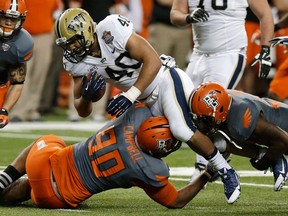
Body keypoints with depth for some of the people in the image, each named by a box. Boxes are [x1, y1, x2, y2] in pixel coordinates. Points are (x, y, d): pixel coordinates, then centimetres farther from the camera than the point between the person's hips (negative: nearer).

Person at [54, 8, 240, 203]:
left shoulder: (111, 29, -24)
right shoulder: (78, 63, -6)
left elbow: (153, 61, -27)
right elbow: (83, 111, -3)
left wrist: (130, 96, -35)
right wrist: (86, 96, -27)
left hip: (166, 81, -8)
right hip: (148, 101, 8)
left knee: (182, 130, -27)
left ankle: (226, 172, -10)